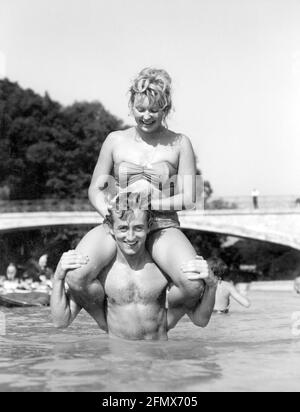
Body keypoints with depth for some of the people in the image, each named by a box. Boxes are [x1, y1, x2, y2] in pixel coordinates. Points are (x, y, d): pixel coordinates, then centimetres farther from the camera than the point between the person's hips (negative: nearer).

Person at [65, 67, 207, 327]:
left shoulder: (179, 144, 7)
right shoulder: (116, 140, 11)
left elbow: (188, 199, 3)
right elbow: (95, 189, 14)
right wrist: (109, 212, -8)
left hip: (162, 227, -1)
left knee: (194, 284, -30)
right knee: (76, 276, -29)